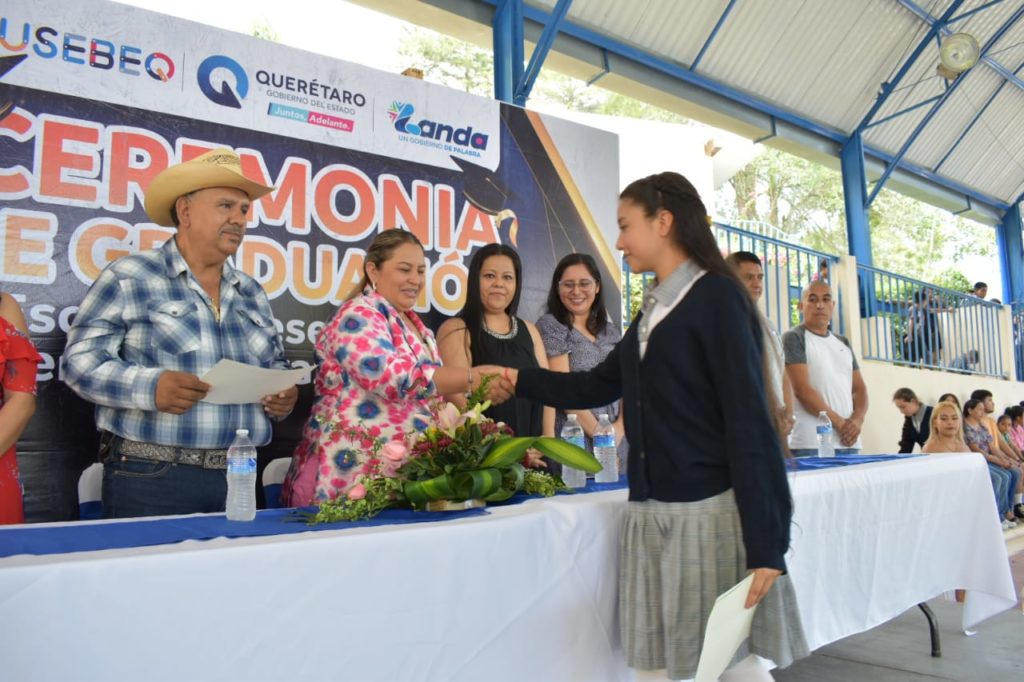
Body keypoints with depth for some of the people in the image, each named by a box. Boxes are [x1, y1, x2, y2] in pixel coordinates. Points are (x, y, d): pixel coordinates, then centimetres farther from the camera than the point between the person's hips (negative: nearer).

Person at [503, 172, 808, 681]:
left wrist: (765, 542, -17)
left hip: (710, 513, -7)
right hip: (653, 515, 7)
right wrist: (519, 381, 18)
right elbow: (598, 387, 24)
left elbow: (750, 422, -14)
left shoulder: (716, 296, -9)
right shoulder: (653, 309, 14)